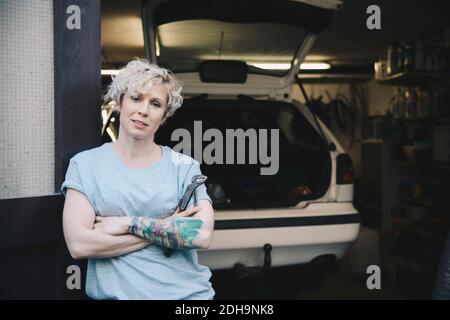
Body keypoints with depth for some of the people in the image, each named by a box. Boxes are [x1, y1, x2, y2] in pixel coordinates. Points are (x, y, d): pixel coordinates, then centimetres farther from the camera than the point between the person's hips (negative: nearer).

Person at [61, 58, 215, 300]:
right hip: (115, 293, 0)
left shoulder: (184, 166, 5)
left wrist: (128, 224, -10)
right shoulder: (85, 164, 3)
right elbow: (79, 244, -8)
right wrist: (168, 228, -9)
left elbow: (202, 235, -8)